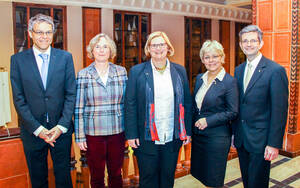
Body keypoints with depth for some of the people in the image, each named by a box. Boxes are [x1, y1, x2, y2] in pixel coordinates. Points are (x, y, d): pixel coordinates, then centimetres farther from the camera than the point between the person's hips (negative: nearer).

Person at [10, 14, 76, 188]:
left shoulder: (65, 57, 0)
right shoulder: (18, 59, -1)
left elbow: (71, 94, -2)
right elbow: (19, 99, -4)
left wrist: (62, 126, -10)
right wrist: (37, 129, -10)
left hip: (61, 129, 0)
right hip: (32, 132, 1)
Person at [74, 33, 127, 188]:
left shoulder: (121, 72, 3)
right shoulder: (83, 74, -1)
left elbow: (127, 102, 5)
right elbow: (79, 108, -1)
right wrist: (79, 136, -2)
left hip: (117, 132, 1)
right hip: (93, 133, -1)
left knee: (116, 174, 15)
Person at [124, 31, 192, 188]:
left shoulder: (179, 71, 5)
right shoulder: (137, 71, -2)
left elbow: (187, 103, 7)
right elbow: (130, 105, -4)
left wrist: (187, 131, 4)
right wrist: (131, 134, -8)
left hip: (173, 138, 3)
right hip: (146, 138, -2)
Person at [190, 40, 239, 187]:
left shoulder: (229, 82, -12)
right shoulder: (199, 78, 7)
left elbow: (233, 113, -12)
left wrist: (208, 121, -18)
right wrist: (194, 126, 6)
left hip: (217, 137, -6)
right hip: (197, 135, 6)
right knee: (198, 176, 18)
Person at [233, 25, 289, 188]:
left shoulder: (276, 70, -12)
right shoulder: (239, 70, 8)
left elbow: (279, 111, -14)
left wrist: (274, 144, -15)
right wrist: (234, 133, 11)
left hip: (260, 140, -5)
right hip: (241, 138, 6)